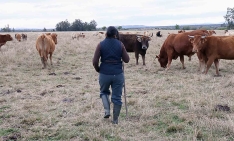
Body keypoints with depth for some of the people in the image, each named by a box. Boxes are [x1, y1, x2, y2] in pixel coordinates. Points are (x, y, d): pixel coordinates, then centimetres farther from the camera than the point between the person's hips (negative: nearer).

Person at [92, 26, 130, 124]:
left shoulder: (101, 44, -4)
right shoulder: (120, 44, -2)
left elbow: (95, 62, -7)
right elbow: (126, 60, 2)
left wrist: (98, 69, 11)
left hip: (104, 73, 0)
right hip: (118, 74, 0)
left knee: (104, 92, 26)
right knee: (117, 97, 10)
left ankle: (107, 111, 8)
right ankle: (115, 120, 16)